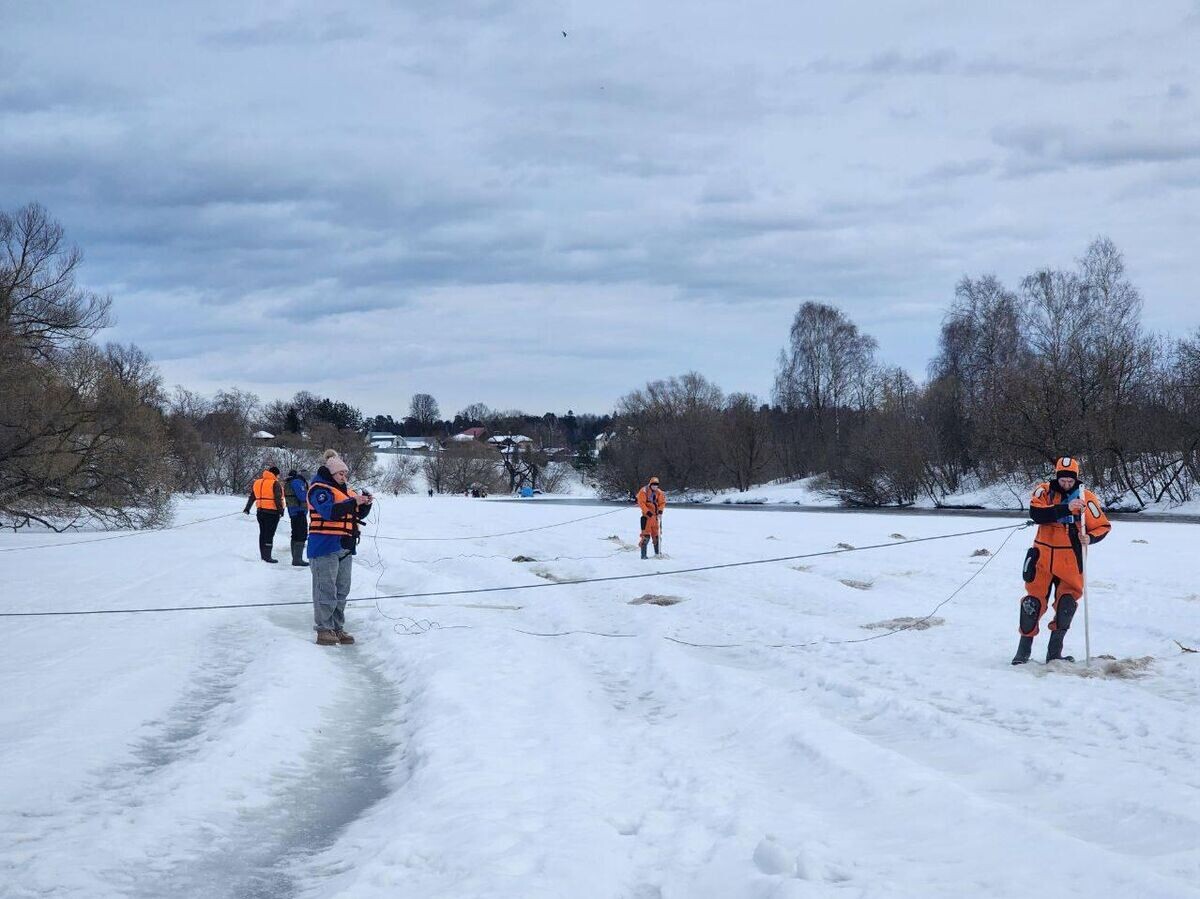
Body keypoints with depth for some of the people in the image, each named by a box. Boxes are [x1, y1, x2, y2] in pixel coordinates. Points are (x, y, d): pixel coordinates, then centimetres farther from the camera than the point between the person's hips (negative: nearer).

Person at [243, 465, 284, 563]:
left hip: (260, 512, 7)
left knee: (263, 534, 14)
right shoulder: (274, 483, -11)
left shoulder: (257, 482, 11)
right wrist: (281, 510, -11)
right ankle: (267, 556, -8)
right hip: (272, 512, -7)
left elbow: (251, 497, 18)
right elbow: (278, 499, -17)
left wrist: (247, 508, 26)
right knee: (269, 534, -5)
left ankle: (263, 556, 19)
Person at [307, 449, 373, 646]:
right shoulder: (319, 489, -9)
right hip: (325, 547, -9)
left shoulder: (347, 490, 17)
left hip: (345, 547, 9)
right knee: (326, 590, -9)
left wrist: (365, 503, -2)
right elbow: (329, 511, -24)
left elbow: (359, 514, 19)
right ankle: (324, 630, -6)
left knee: (342, 590, 11)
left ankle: (337, 628, 18)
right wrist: (353, 502, -25)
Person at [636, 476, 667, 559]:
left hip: (656, 516, 5)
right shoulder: (644, 491, -8)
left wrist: (660, 511, -8)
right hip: (647, 515, -5)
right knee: (646, 535, -10)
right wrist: (647, 512, -20)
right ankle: (643, 554, -8)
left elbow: (662, 502, 10)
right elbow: (641, 503, -12)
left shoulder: (659, 492, 7)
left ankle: (657, 553, 19)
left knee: (657, 535, 10)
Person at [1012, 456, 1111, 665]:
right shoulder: (1044, 491, -4)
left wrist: (1090, 538, -20)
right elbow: (1036, 514, -22)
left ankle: (1054, 652, 3)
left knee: (1067, 602, -9)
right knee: (1034, 600, 1)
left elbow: (1103, 526, 1)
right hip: (1043, 555, 0)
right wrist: (1066, 508, -32)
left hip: (1070, 560, 0)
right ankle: (1024, 649, 16)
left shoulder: (1085, 498, -3)